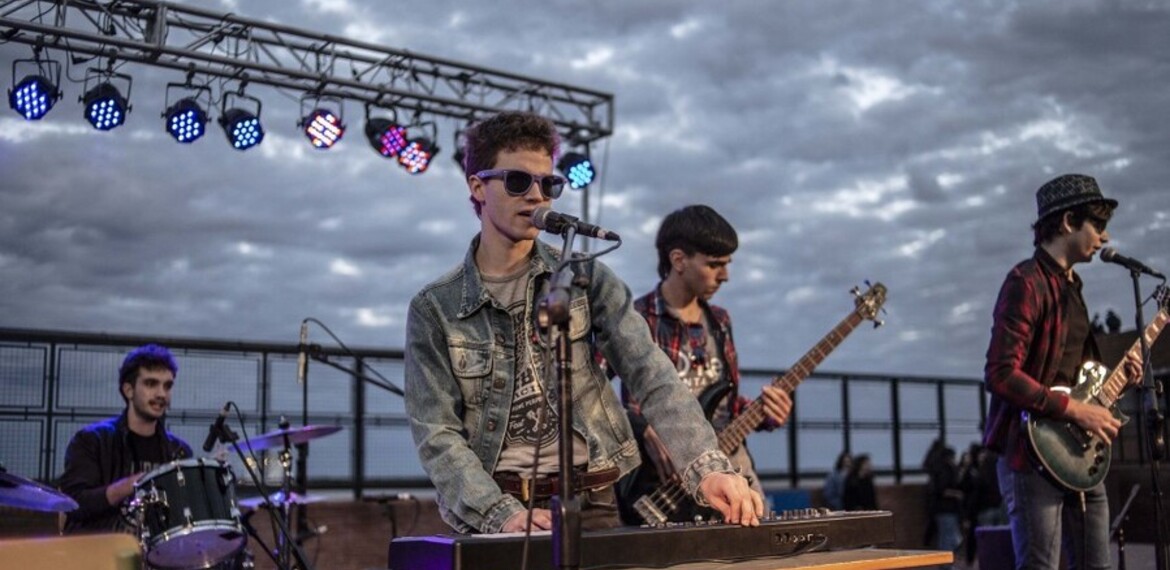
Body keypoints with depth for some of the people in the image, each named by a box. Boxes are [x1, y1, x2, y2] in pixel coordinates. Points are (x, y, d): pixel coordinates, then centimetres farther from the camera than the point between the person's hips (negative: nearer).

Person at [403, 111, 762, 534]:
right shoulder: (434, 309, 2)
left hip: (590, 503, 1)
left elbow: (652, 377, -6)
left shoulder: (586, 278, 5)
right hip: (492, 512, -1)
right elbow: (438, 435, -4)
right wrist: (502, 515, -19)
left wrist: (708, 467, -22)